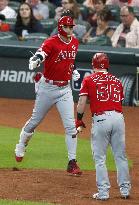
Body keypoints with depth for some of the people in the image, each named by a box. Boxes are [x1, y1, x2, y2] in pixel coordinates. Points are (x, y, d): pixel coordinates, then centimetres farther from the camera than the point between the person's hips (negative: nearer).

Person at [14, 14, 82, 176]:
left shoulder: (75, 43, 4)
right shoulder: (51, 42, -17)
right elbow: (40, 54, -36)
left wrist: (74, 72, 10)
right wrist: (35, 61, -57)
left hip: (65, 88, 4)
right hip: (47, 87, -4)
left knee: (70, 125, -5)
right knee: (35, 120, 10)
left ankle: (72, 163, -2)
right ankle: (20, 148, 35)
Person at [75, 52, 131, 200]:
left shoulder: (89, 80, 6)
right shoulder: (116, 80, 17)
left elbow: (82, 102, -1)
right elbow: (119, 101, 13)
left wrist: (78, 120, 11)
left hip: (101, 118, -3)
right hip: (118, 117, 3)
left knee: (100, 158, 2)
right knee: (120, 156, 12)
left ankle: (103, 192, -2)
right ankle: (125, 189, 14)